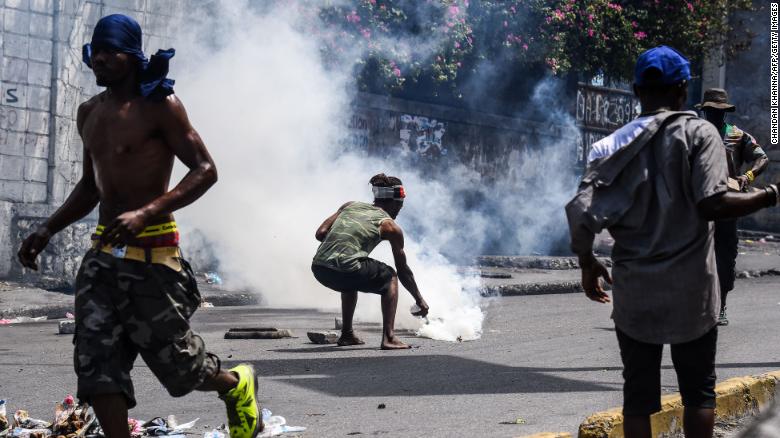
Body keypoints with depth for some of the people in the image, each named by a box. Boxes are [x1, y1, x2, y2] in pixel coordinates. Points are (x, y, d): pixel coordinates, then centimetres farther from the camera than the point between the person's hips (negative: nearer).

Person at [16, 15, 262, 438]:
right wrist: (47, 230, 12)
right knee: (97, 367, -6)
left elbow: (205, 169, -15)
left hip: (152, 255, -6)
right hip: (103, 256, 6)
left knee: (176, 363, 5)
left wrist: (145, 213, -27)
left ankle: (236, 385, 37)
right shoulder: (90, 113, 13)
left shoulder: (159, 106, -8)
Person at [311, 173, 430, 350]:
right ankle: (388, 338, 5)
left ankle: (347, 335, 38)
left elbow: (320, 233, 12)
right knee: (390, 278, 20)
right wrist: (419, 300, 27)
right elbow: (403, 270, 16)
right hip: (345, 270, -6)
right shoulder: (390, 226, 10)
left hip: (319, 268, 6)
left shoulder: (350, 206, 21)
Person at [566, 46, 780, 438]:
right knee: (698, 389, 11)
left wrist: (587, 264, 8)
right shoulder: (699, 133, -6)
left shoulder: (617, 143, 2)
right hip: (690, 288, -2)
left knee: (638, 391, 9)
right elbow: (711, 204, -18)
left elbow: (580, 211, -7)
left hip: (634, 290, 2)